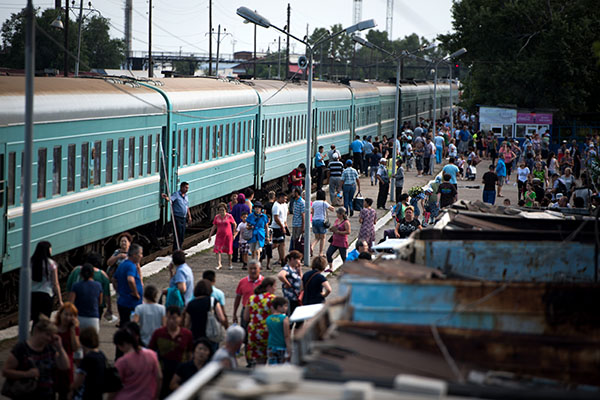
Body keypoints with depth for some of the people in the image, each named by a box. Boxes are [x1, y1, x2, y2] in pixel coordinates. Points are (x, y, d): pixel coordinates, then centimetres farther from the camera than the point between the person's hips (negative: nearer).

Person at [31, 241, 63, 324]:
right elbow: (55, 284, -4)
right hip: (46, 295, -3)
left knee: (35, 321, 12)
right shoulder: (51, 264, -6)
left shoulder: (31, 262, 2)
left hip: (32, 294, 3)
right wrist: (60, 300, 3)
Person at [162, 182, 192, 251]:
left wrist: (189, 217, 20)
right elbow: (171, 199, -26)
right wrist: (166, 198, -47)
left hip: (183, 218, 7)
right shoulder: (176, 194, -7)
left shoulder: (186, 196, 15)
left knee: (182, 235, 11)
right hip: (177, 217, -7)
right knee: (178, 235, -10)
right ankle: (175, 250, -6)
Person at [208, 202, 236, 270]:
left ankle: (230, 264, 26)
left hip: (228, 236, -2)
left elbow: (235, 224, 5)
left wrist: (234, 233, 8)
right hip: (219, 236, 2)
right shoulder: (217, 217, 2)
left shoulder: (229, 216, -6)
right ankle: (219, 264, -9)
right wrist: (210, 235, 6)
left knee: (228, 250, 8)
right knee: (218, 249, -11)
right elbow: (214, 227, 9)